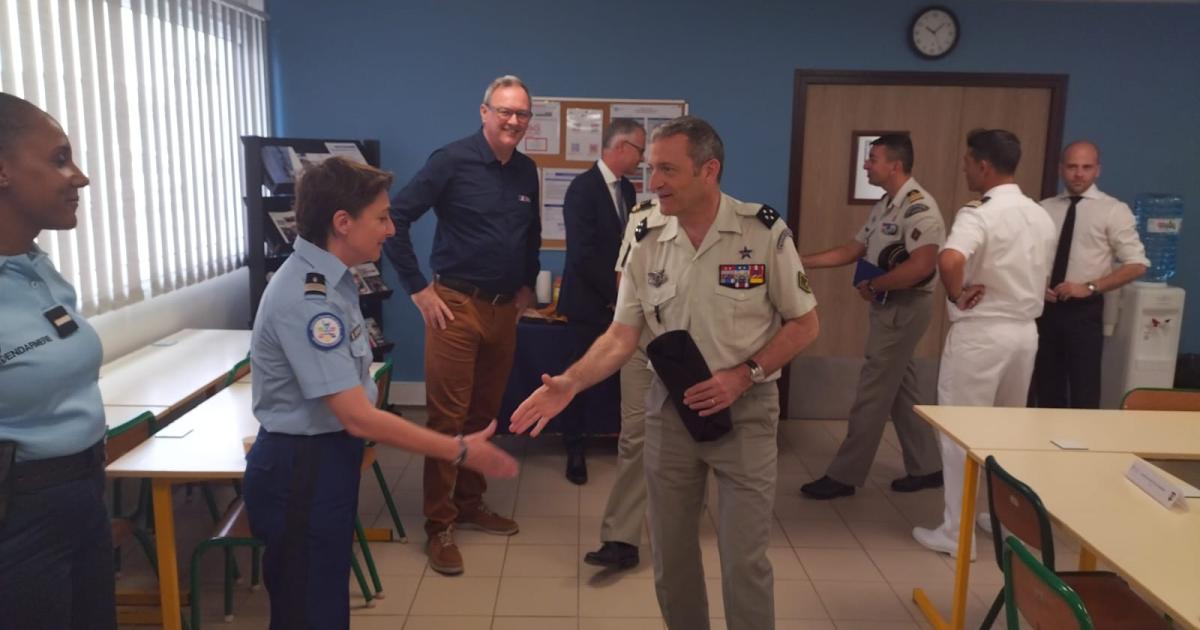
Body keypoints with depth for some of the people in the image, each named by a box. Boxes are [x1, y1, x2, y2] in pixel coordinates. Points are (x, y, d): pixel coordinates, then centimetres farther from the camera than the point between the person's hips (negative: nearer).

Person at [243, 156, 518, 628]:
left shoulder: (329, 279, 6)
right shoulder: (306, 298, -26)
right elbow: (358, 416, -27)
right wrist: (460, 451, -24)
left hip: (327, 458, 10)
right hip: (300, 471, -9)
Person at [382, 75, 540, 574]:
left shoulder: (526, 171, 9)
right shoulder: (453, 160, -10)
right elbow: (396, 216, -13)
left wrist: (527, 284, 17)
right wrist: (418, 289, -13)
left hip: (504, 309, 6)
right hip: (457, 305, -6)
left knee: (485, 414, 14)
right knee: (447, 418, -2)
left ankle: (471, 505, 29)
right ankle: (439, 525, 10)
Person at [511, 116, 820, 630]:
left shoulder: (765, 233, -11)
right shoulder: (647, 244, -1)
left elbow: (804, 324, -4)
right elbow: (621, 336, -2)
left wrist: (744, 375, -17)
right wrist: (570, 382, -19)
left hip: (744, 409, -3)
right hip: (669, 408, 4)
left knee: (744, 559, 1)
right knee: (670, 552, 14)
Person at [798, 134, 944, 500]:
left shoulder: (918, 206, -18)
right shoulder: (885, 206, 12)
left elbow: (922, 266, -29)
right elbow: (851, 251, 13)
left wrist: (872, 285, -17)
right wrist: (800, 262, 6)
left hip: (905, 309, -10)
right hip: (889, 308, 10)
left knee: (872, 394, -3)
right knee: (902, 391, 15)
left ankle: (843, 475, 5)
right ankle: (926, 468, 26)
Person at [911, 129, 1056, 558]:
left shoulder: (979, 215, -18)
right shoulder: (1041, 217, 9)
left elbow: (949, 260, -36)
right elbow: (1042, 279, 18)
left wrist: (957, 296, -20)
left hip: (980, 333, -8)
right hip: (1026, 331, 8)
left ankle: (957, 533, 9)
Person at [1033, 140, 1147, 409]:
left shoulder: (1113, 210, -3)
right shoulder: (1043, 209, 7)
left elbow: (1137, 264, -6)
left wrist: (1090, 287, -15)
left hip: (1085, 311, -3)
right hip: (1044, 309, 3)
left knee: (1084, 393, 0)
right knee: (1047, 391, 11)